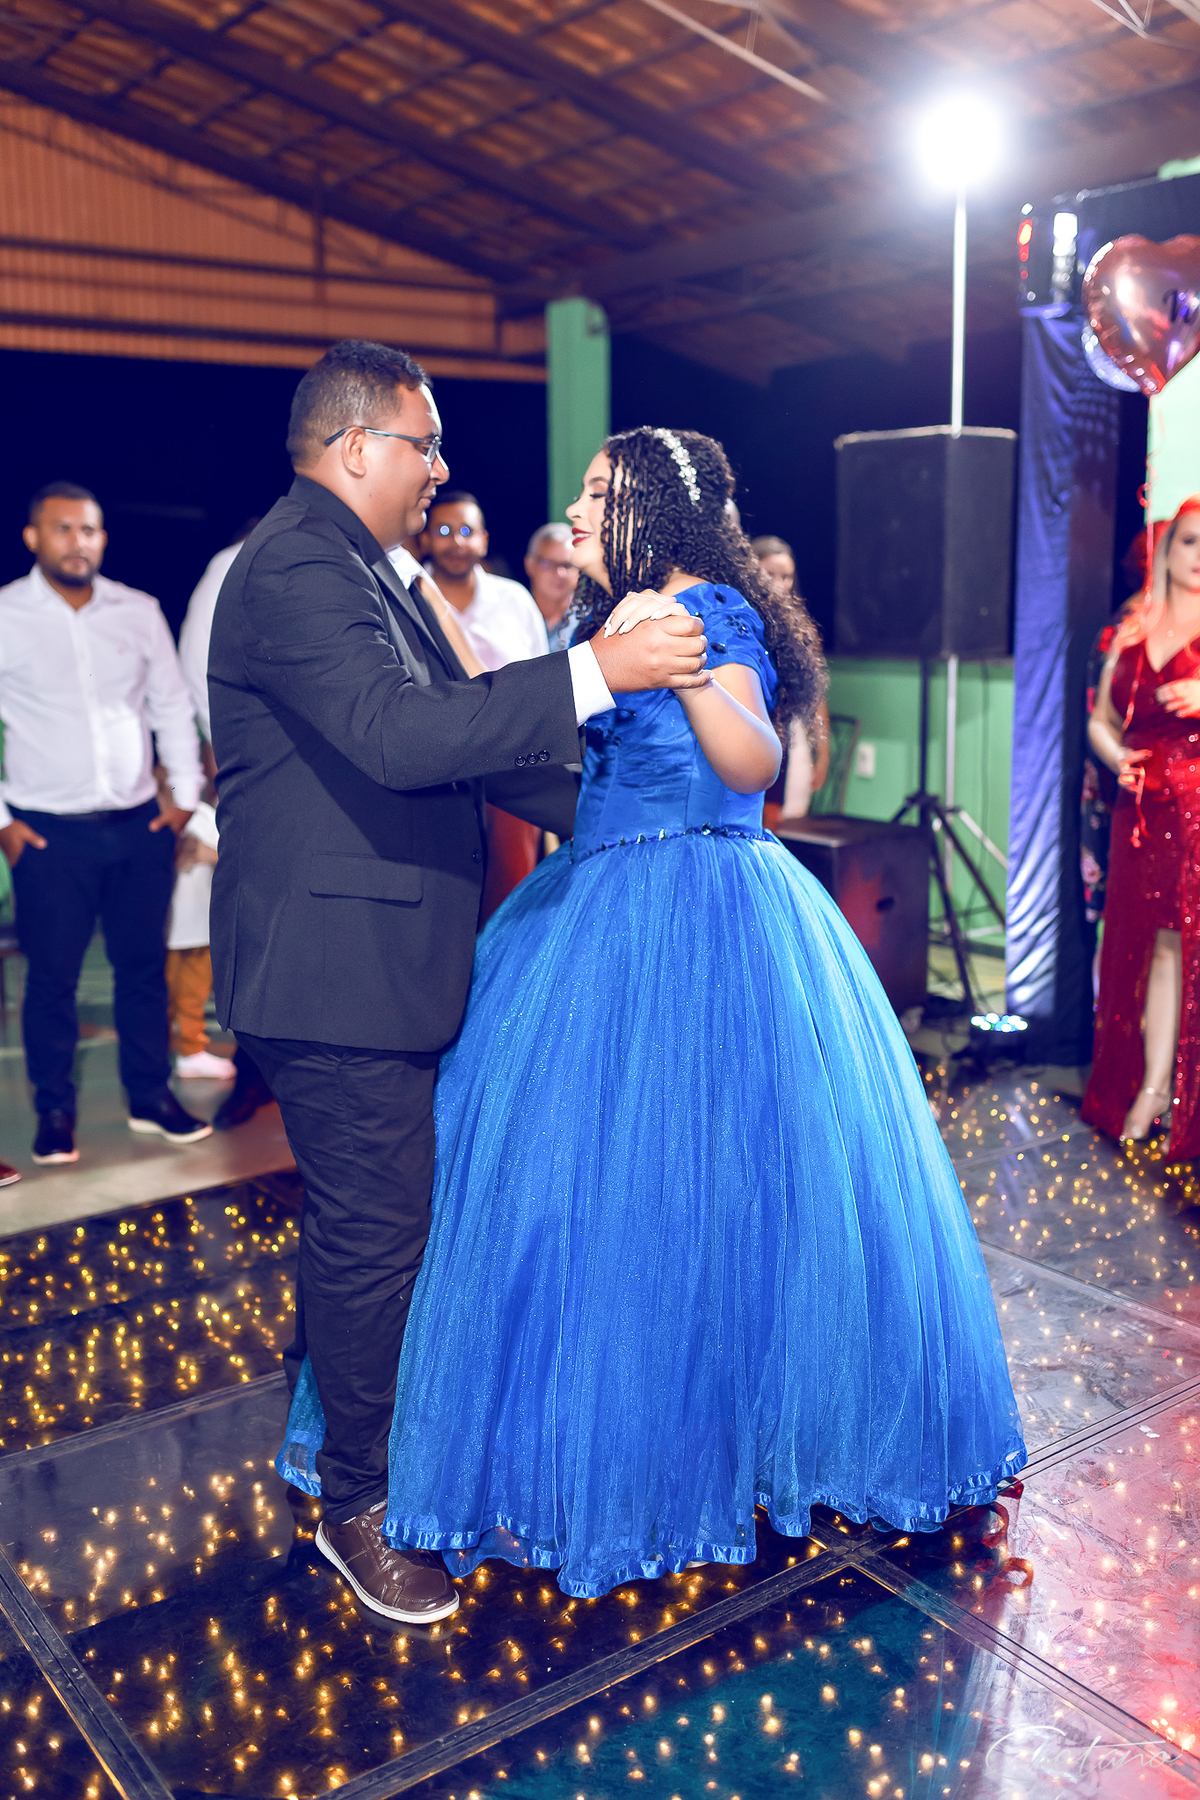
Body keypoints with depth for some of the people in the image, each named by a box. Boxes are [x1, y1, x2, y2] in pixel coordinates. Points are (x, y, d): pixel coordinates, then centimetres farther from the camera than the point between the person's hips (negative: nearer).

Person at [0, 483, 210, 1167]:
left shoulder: (139, 611, 6)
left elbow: (172, 705, 12)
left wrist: (185, 795, 6)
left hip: (141, 825, 3)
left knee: (145, 966, 9)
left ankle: (151, 1097, 23)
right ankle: (55, 1112, 18)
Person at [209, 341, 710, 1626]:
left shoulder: (363, 569, 16)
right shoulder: (297, 569, -18)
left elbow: (460, 732, 17)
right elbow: (397, 734, -33)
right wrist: (596, 673, -30)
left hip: (374, 959, 10)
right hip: (334, 969, -10)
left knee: (360, 1218, 22)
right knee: (378, 1236, 1)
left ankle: (332, 1412, 42)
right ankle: (357, 1505, 20)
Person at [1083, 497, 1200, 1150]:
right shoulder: (1133, 632, 13)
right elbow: (1101, 719, 17)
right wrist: (1117, 758, -2)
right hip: (1141, 805, 4)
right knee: (1145, 943, 7)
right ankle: (1148, 1084, 15)